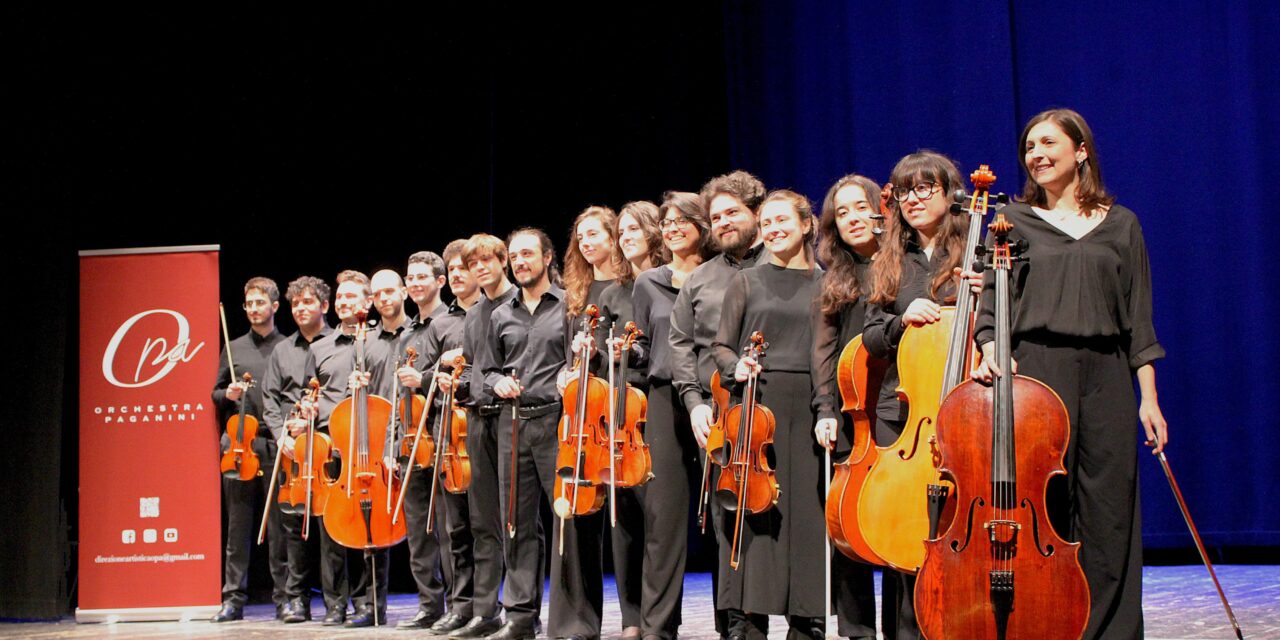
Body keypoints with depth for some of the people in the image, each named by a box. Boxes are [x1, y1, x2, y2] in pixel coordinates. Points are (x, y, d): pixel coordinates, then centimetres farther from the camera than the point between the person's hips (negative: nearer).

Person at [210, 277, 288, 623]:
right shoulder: (233, 348, 15)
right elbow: (216, 393, 19)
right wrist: (227, 394, -2)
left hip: (276, 443, -3)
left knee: (279, 523, 0)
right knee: (238, 523, 5)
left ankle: (284, 597, 6)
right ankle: (233, 598, 10)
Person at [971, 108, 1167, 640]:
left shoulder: (1119, 224, 12)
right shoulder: (1014, 220, 9)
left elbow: (1138, 317, 9)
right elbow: (992, 299, 3)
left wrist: (1148, 396, 4)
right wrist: (992, 351, -17)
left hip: (1105, 375, 1)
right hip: (1036, 371, -1)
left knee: (1109, 513, 1)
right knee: (1042, 506, -2)